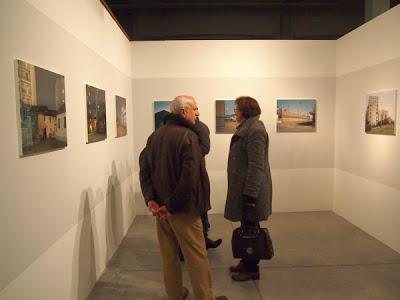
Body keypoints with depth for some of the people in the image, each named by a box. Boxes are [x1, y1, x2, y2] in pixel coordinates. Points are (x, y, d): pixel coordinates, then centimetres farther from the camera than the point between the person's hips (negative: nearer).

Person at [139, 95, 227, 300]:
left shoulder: (155, 135, 7)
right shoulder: (188, 135, -15)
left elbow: (144, 168, 3)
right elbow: (190, 176, -23)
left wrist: (150, 199, -4)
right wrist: (173, 205, -16)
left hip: (160, 205, 7)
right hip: (183, 207, -7)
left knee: (168, 254, 18)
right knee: (196, 256, 7)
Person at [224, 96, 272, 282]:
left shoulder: (255, 130, -18)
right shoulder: (246, 128, 13)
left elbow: (256, 166, -22)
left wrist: (250, 194, -22)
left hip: (251, 190, -9)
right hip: (243, 188, 9)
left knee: (250, 228, 3)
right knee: (246, 226, 18)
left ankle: (252, 268, 19)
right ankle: (246, 262, 32)